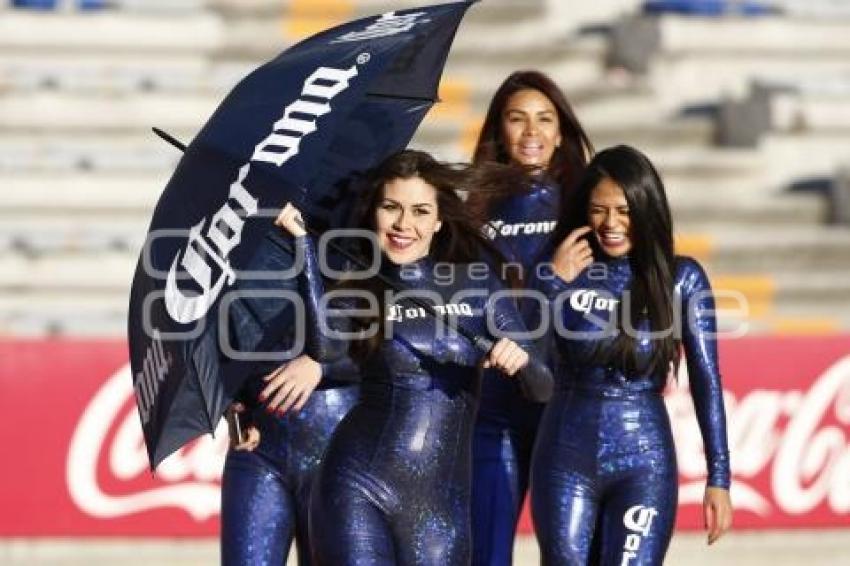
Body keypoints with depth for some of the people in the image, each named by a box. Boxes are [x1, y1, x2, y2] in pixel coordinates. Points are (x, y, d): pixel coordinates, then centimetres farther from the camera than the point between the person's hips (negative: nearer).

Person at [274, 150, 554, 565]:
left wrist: (520, 360, -21)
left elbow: (542, 388, 3)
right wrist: (302, 240, -17)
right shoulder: (357, 292, 3)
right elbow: (324, 345, -20)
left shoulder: (476, 284, 5)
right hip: (357, 488, -1)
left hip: (441, 500, 2)